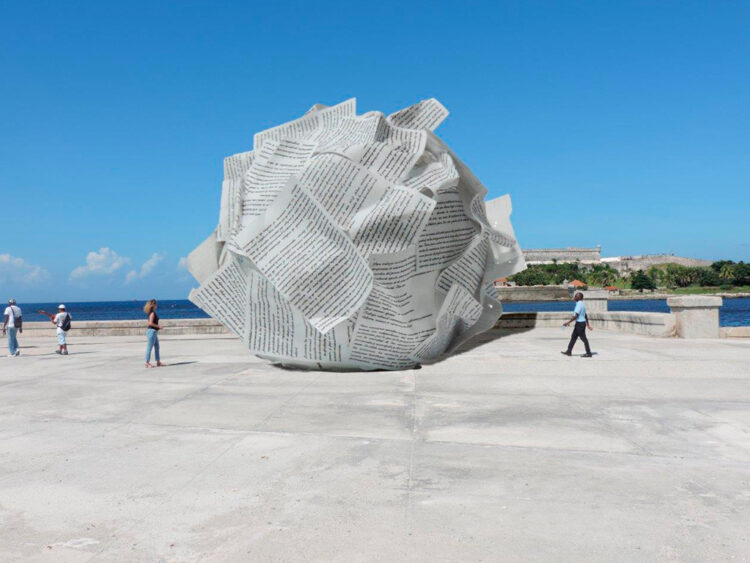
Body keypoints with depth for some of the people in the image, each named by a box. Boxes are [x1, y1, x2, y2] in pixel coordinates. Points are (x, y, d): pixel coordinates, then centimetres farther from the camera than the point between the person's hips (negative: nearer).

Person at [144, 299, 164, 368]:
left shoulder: (153, 313, 13)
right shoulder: (152, 313, -15)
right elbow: (150, 323, -22)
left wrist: (158, 326, 13)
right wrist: (158, 326, -14)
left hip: (154, 332, 10)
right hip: (151, 331, -10)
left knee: (157, 347, 13)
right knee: (149, 347, -4)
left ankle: (158, 362, 18)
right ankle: (147, 363, 0)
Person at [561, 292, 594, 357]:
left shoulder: (579, 304, -17)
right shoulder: (581, 304, 14)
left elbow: (575, 316, -23)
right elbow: (586, 316, 18)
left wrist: (568, 322, -20)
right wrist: (588, 325, 22)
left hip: (580, 323, -10)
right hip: (579, 323, 10)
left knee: (583, 338, -3)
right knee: (573, 337, 12)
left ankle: (589, 353, 3)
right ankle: (569, 351, 17)